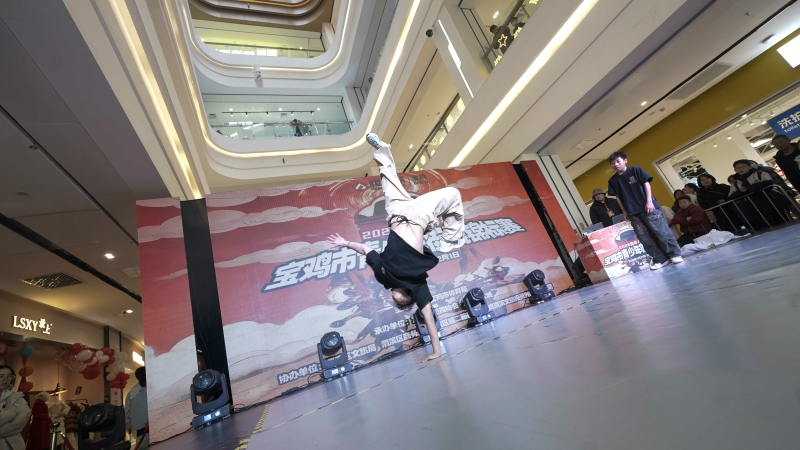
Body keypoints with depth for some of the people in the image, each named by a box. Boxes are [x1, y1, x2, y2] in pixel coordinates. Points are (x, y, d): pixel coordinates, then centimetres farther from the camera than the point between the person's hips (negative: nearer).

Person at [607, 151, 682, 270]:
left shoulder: (635, 170, 0)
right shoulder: (613, 181, 7)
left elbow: (646, 184, -2)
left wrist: (649, 201, -10)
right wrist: (625, 212, 9)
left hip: (647, 206, -3)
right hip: (633, 212, 3)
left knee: (661, 230, -2)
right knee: (644, 237, 2)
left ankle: (675, 254, 11)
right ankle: (659, 259, 11)